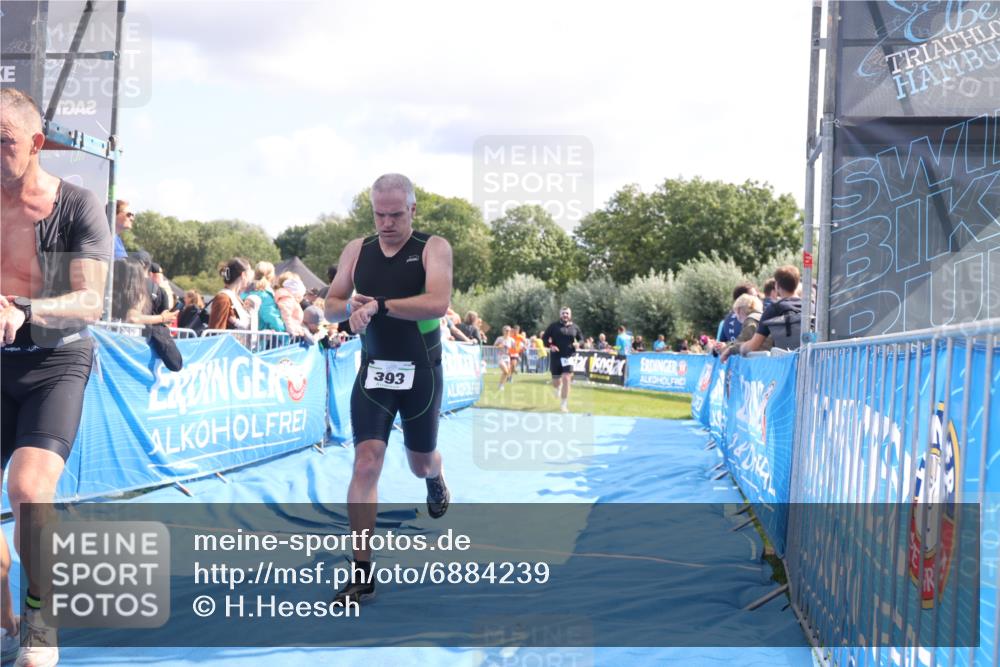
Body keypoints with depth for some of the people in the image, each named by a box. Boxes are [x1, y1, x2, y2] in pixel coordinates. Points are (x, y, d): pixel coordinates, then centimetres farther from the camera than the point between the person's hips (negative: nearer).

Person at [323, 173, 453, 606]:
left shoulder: (433, 248, -9)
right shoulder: (357, 250, 3)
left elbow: (438, 302, -26)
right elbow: (330, 307, 8)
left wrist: (378, 305, -30)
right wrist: (350, 306, -16)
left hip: (420, 373, -2)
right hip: (373, 372, 2)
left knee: (421, 462, 16)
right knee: (366, 462, -12)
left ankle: (435, 481, 57)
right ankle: (362, 573, -8)